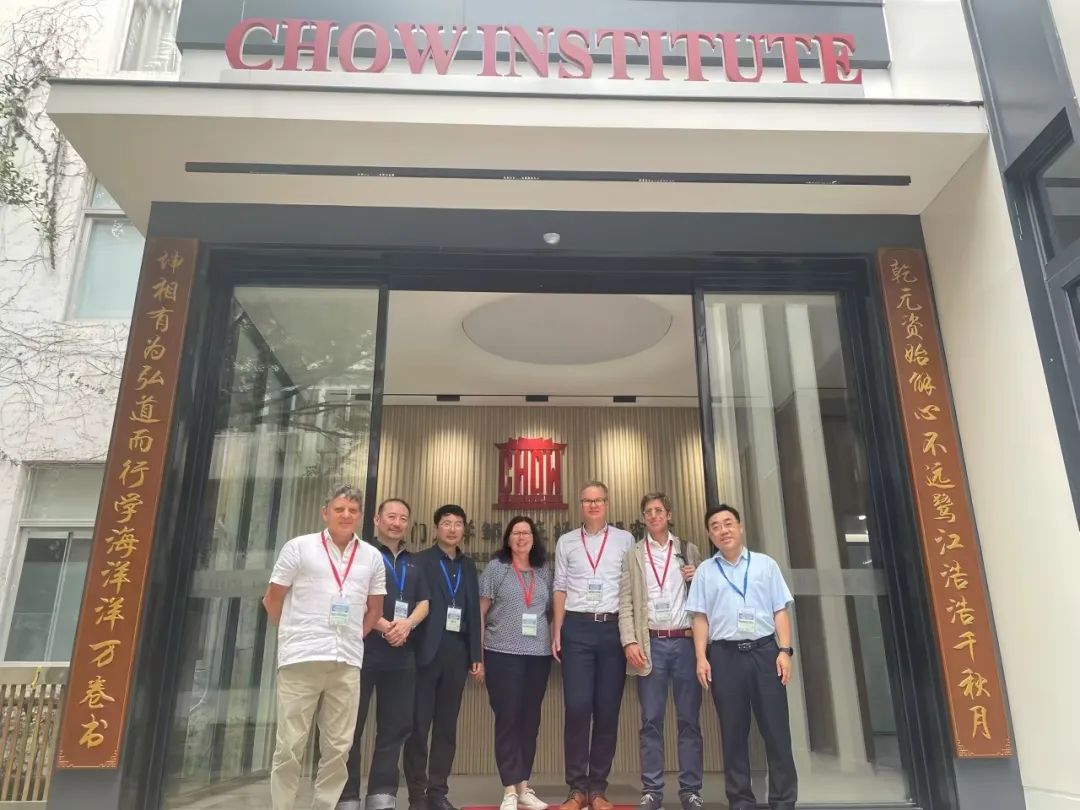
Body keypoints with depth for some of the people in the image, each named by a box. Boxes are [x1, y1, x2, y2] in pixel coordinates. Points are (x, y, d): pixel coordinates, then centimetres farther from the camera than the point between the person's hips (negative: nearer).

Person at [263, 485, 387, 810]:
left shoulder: (371, 557, 9)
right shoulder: (299, 547, 1)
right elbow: (272, 599, 7)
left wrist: (353, 638, 12)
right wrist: (295, 635, 11)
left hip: (347, 661, 3)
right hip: (301, 658, -3)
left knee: (338, 747, 8)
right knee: (290, 745, 2)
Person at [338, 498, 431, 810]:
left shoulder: (413, 563, 18)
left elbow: (423, 602, 12)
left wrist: (407, 623, -9)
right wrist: (382, 625, -17)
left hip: (402, 654, 5)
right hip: (362, 649, -5)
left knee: (396, 725, 6)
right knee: (351, 724, 0)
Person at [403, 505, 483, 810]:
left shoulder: (469, 566, 14)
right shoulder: (420, 561, 0)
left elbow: (474, 611, 12)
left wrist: (476, 656, 9)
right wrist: (410, 648, -15)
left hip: (457, 653, 4)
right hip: (426, 652, -4)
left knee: (447, 726, 9)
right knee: (419, 725, 2)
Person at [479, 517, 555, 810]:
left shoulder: (544, 570, 10)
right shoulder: (495, 568, 0)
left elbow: (551, 610, 16)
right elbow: (481, 611, 0)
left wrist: (555, 641, 6)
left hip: (539, 655, 4)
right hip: (502, 654, -3)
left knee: (530, 720, 10)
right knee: (507, 719, 1)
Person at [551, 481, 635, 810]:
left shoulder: (625, 540, 8)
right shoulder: (566, 542, 10)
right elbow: (560, 588, 9)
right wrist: (556, 632, 2)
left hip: (614, 628, 0)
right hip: (577, 628, 0)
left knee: (608, 709, 4)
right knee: (577, 707, -4)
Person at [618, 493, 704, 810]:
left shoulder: (688, 550, 12)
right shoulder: (633, 554, 9)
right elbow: (625, 602, 3)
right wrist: (630, 641, -9)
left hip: (685, 641, 1)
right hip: (651, 643, -1)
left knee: (689, 719, 5)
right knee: (651, 720, 3)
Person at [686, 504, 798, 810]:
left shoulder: (765, 564, 8)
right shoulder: (705, 571, 9)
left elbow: (780, 611, 6)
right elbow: (700, 618, 6)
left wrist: (784, 651, -3)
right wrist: (701, 658, -2)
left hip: (764, 650, 0)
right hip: (724, 654, 0)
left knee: (776, 729, 1)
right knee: (733, 732, 6)